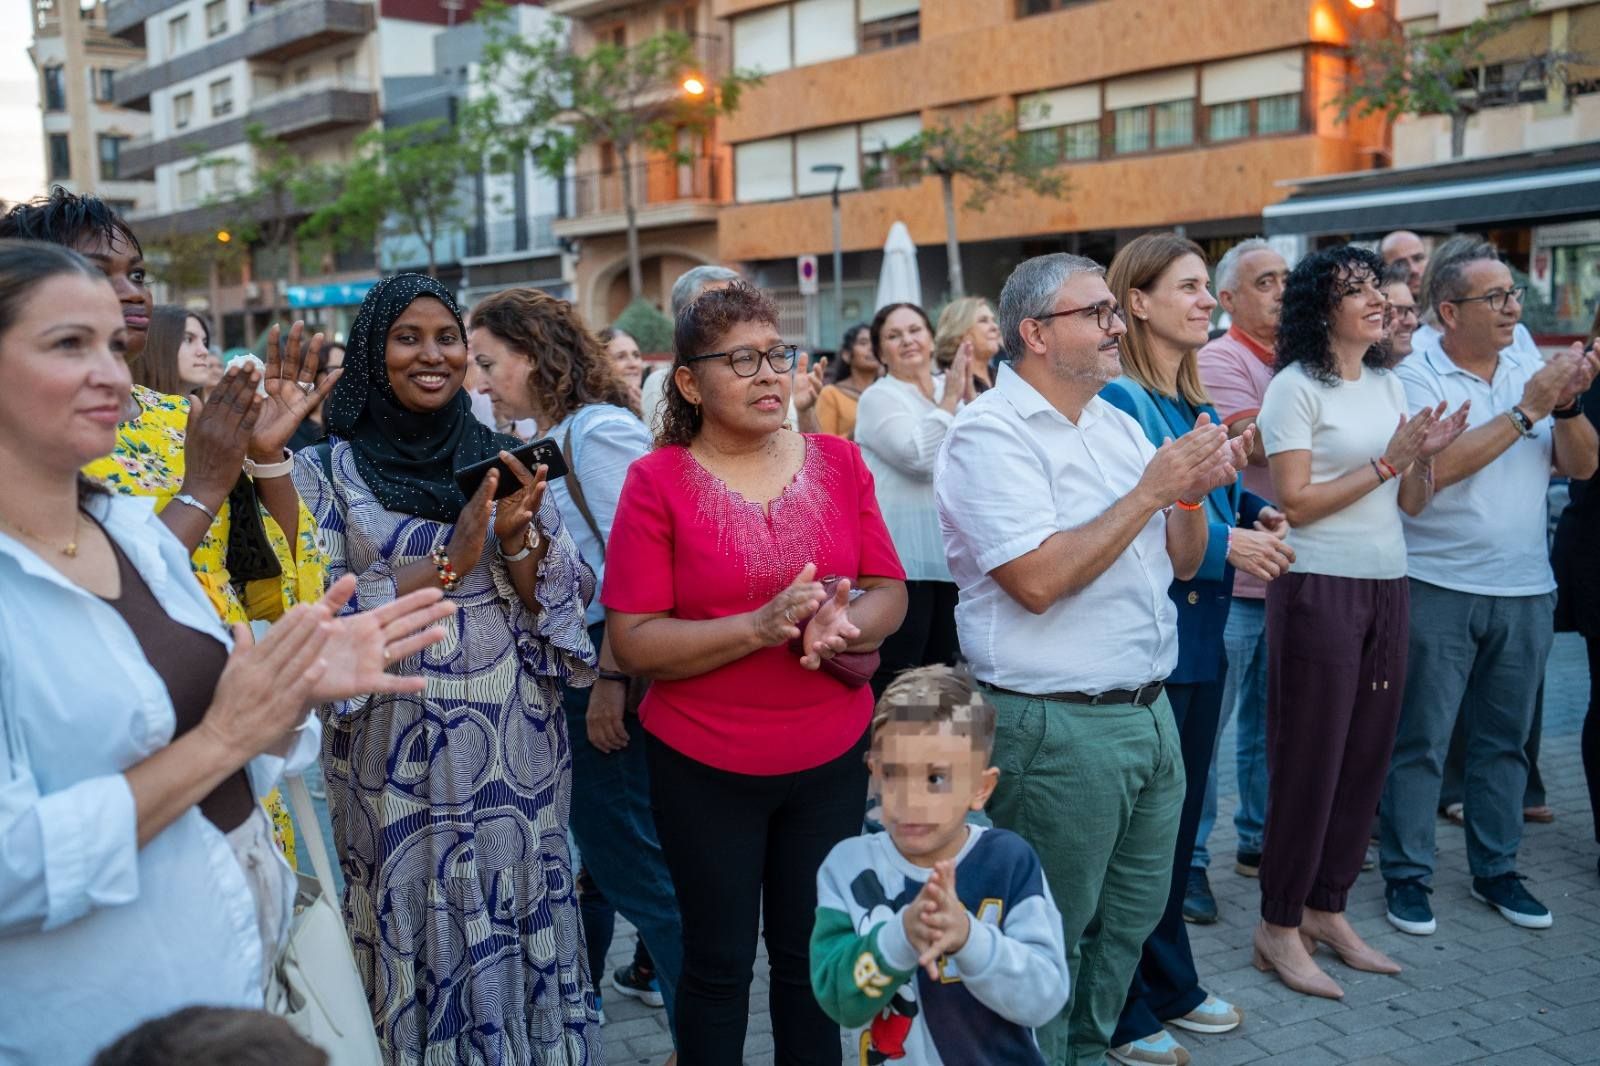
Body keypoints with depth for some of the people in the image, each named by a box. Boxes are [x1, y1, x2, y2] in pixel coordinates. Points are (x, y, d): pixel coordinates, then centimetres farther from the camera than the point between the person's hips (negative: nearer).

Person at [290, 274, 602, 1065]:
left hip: (515, 748, 2)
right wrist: (448, 563, -18)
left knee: (518, 931, 12)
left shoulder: (502, 460, 5)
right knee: (421, 937, 8)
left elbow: (568, 602, 3)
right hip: (399, 755, -2)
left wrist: (518, 541, -16)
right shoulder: (330, 469, -3)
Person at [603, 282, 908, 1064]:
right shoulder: (657, 481, -10)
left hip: (833, 755, 3)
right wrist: (759, 627, -25)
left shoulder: (839, 461, 1)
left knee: (814, 955, 16)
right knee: (719, 962, 11)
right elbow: (632, 642, -14)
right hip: (704, 765, -3)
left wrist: (844, 626, -18)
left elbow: (890, 591, 4)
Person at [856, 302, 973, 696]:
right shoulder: (878, 398, -5)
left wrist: (970, 396, -6)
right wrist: (951, 399, -11)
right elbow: (921, 456, -20)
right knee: (894, 674, -6)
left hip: (951, 554, 7)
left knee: (942, 668, 14)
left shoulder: (955, 393, 14)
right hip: (902, 559, -6)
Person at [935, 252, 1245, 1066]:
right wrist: (1150, 490, -19)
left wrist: (1193, 494, -5)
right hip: (1057, 725, -8)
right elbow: (1037, 580, -25)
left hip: (1148, 712, 8)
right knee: (1051, 941, 5)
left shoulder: (1117, 423, 11)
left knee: (1130, 921, 19)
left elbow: (1180, 564, 15)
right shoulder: (992, 432, -14)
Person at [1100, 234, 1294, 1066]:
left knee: (1180, 815, 18)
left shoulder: (1196, 401, 12)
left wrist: (1254, 513, 2)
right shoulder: (1116, 400, -15)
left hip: (1200, 635, 9)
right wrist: (1225, 543, -21)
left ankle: (1170, 985, 34)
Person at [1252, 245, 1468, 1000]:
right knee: (1310, 760, -1)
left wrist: (1425, 458, -6)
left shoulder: (1389, 385, 12)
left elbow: (1411, 505, 13)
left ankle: (1327, 910, 24)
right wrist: (1387, 460, -14)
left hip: (1386, 588, 7)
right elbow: (1296, 502, -15)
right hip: (1320, 590, -7)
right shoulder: (1295, 388, -8)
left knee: (1367, 756, 10)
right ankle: (1279, 928, 12)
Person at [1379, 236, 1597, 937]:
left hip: (1525, 589, 5)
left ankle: (1495, 868, 28)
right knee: (1420, 742, 3)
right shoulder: (1416, 378, -8)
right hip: (1439, 589, -5)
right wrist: (1529, 409, -20)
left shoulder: (1529, 371, 7)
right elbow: (1439, 465, -22)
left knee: (1505, 740, 14)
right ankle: (1406, 874, 15)